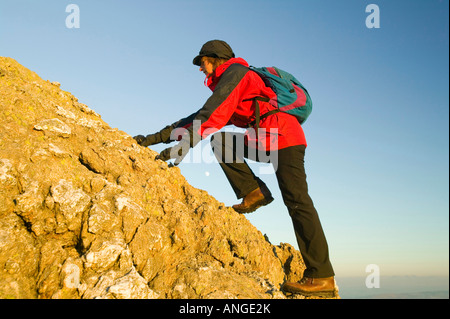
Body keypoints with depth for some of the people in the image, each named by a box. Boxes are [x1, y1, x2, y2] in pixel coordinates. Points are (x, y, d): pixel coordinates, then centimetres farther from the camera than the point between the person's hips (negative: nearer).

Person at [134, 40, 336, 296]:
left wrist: (185, 144, -24)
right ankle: (254, 192, -3)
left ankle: (322, 277, -12)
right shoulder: (224, 88, 26)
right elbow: (202, 116, 23)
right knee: (220, 141, 5)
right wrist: (156, 137, 17)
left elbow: (214, 114, -17)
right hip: (267, 141, 9)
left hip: (284, 139, -9)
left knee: (297, 203, -13)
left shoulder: (235, 71, -3)